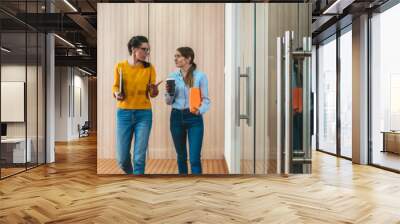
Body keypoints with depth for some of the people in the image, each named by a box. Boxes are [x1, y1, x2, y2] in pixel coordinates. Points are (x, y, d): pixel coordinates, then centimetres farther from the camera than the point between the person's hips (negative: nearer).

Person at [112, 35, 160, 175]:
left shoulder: (149, 68, 0)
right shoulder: (120, 66, 0)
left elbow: (152, 93, 4)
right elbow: (115, 87, 10)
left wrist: (154, 91, -18)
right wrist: (117, 94, -12)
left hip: (144, 114, 0)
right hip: (124, 113, 1)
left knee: (139, 158, -1)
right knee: (122, 158, 6)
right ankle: (131, 173, 39)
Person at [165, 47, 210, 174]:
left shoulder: (200, 76, -4)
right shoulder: (172, 76, 7)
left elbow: (206, 99, -3)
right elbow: (168, 102, 10)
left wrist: (200, 111, -21)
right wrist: (169, 92, -10)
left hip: (194, 118, -4)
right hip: (176, 117, 4)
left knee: (194, 158, -7)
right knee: (181, 155, 15)